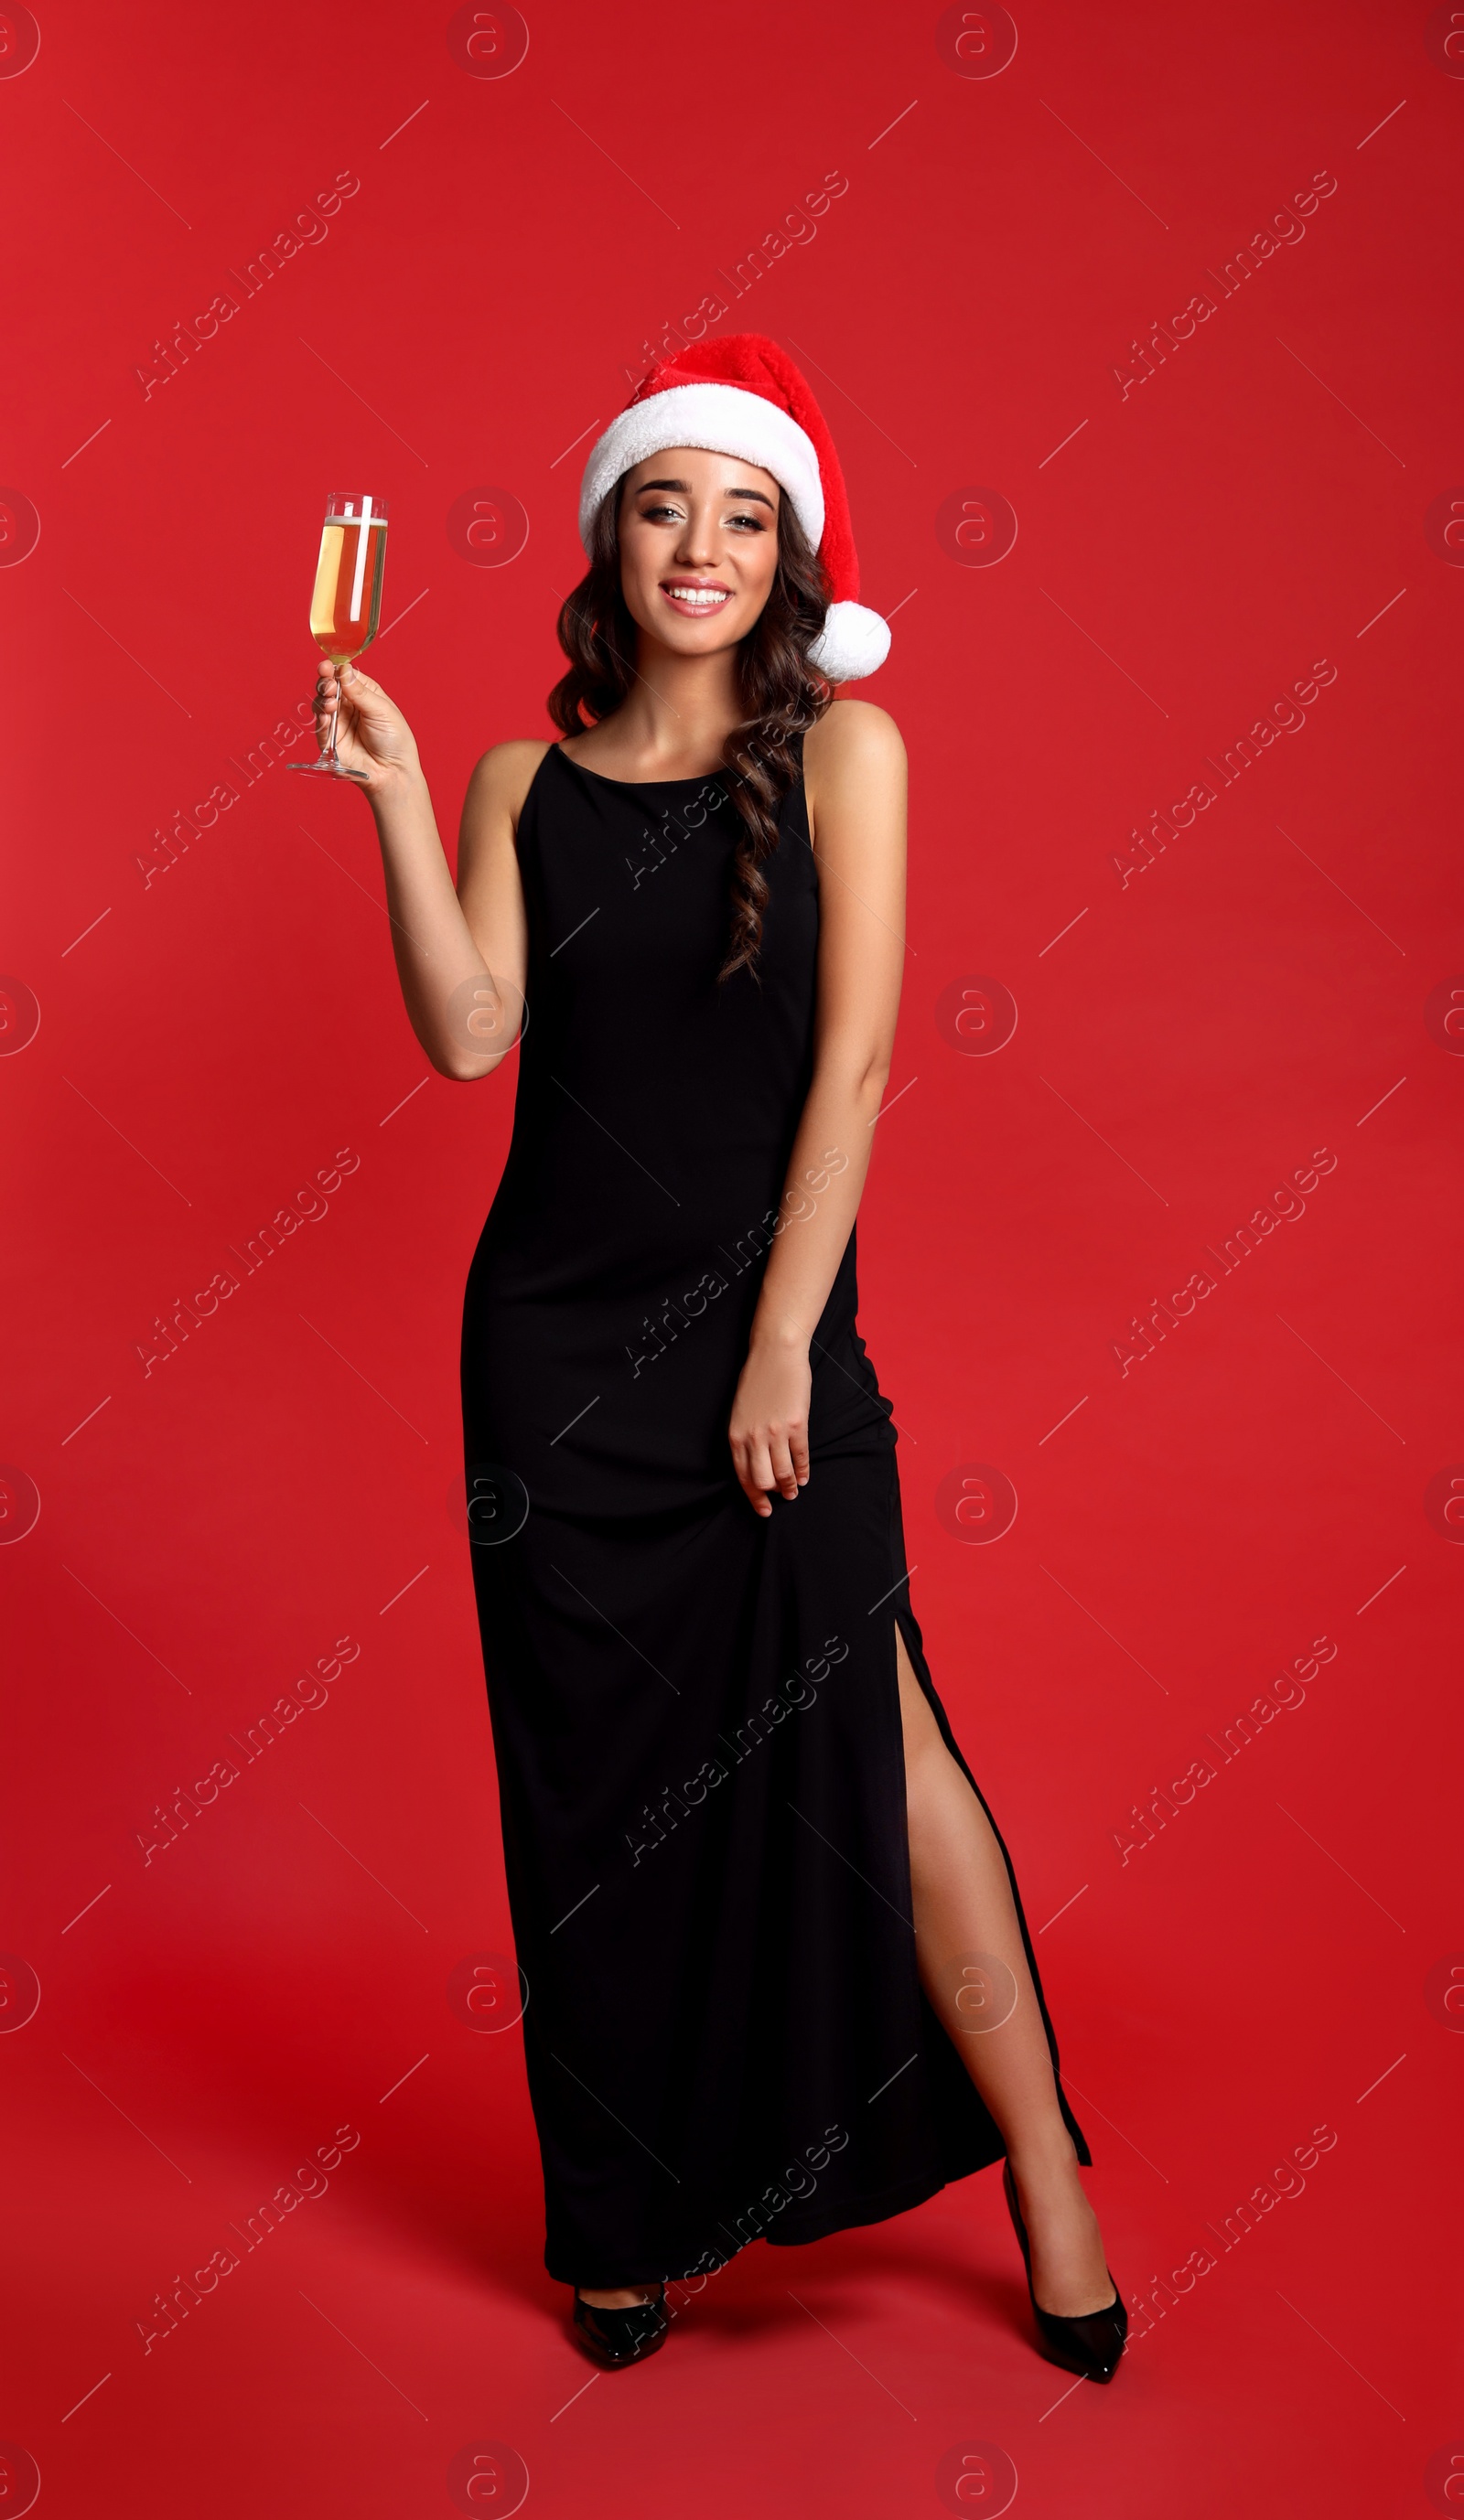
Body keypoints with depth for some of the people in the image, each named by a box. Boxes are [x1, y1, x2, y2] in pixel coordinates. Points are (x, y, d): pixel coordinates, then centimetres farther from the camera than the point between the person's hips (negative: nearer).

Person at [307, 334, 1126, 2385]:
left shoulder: (840, 746, 1)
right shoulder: (527, 781, 7)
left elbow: (854, 1054, -6)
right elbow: (469, 1039, -5)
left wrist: (783, 1342, -10)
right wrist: (396, 791, -9)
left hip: (772, 1315, -2)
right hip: (555, 1333, 2)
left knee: (864, 1735, -6)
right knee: (597, 1772, 8)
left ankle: (1042, 2166, 14)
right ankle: (629, 2216, 25)